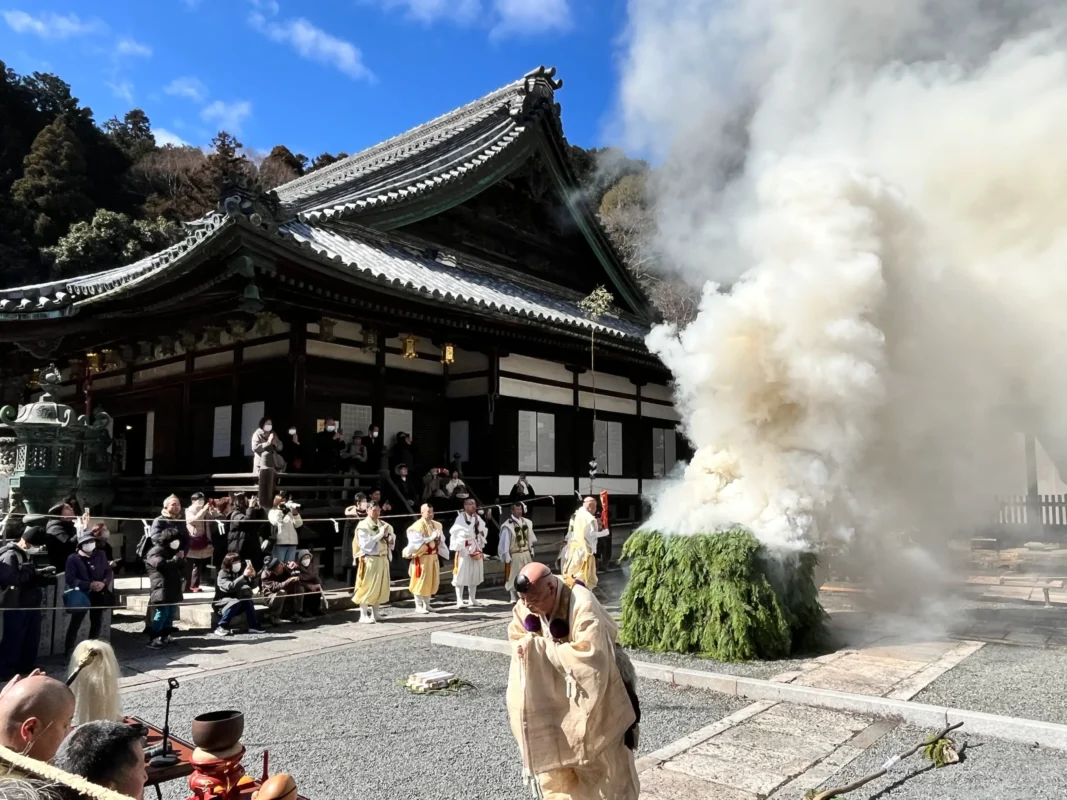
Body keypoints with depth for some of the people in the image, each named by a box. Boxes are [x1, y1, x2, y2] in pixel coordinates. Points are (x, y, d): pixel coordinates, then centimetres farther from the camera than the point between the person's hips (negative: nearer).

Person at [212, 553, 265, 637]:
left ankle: (253, 626, -19)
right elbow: (230, 587, -36)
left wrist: (253, 576, -23)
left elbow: (252, 586, -2)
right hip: (222, 603, -5)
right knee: (236, 601, -33)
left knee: (247, 599, -24)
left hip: (236, 605, 5)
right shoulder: (222, 574, -16)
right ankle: (221, 627, -27)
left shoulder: (239, 572, 0)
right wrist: (244, 576, -44)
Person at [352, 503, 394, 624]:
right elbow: (365, 544, -18)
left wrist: (390, 540, -6)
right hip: (370, 560, -7)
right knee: (367, 587, -3)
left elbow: (391, 538, 18)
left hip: (383, 560, 7)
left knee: (381, 586, 10)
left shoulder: (383, 524, 10)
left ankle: (375, 613, 22)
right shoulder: (363, 526, -9)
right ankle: (363, 615, 4)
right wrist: (380, 534, -19)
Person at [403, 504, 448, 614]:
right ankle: (418, 606, 5)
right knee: (421, 581, -2)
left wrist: (438, 538, -12)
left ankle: (426, 604, 21)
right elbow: (417, 541, -19)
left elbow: (441, 539, 10)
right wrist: (431, 538, -19)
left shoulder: (437, 525, 9)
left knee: (432, 581, 10)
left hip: (433, 556, 7)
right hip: (422, 557, -7)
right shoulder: (418, 526, -11)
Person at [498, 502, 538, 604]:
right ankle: (515, 598, 15)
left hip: (526, 553, 6)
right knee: (515, 577, 4)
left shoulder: (527, 522, 3)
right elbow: (505, 542, -14)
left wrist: (531, 551, 11)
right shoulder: (508, 526, -16)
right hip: (515, 555, -6)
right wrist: (507, 557, -13)